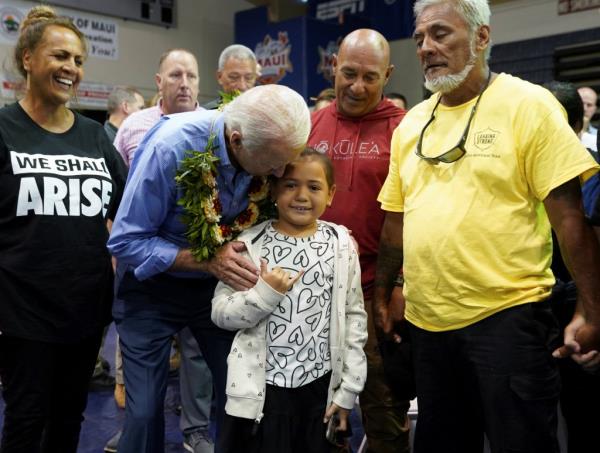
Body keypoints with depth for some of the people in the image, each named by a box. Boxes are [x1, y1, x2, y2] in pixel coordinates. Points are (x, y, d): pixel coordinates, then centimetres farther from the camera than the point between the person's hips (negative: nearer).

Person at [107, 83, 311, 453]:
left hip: (218, 283, 4)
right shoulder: (171, 146, -29)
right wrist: (207, 261, -32)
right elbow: (127, 242, -23)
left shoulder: (270, 150, -15)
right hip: (153, 285, -3)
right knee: (145, 409, -3)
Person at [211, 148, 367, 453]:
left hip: (321, 385, 2)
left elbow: (354, 316, 1)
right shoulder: (250, 243, -5)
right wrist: (265, 293, -20)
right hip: (262, 386, -1)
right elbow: (220, 313, -5)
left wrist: (347, 388, 1)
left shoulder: (341, 243, -1)